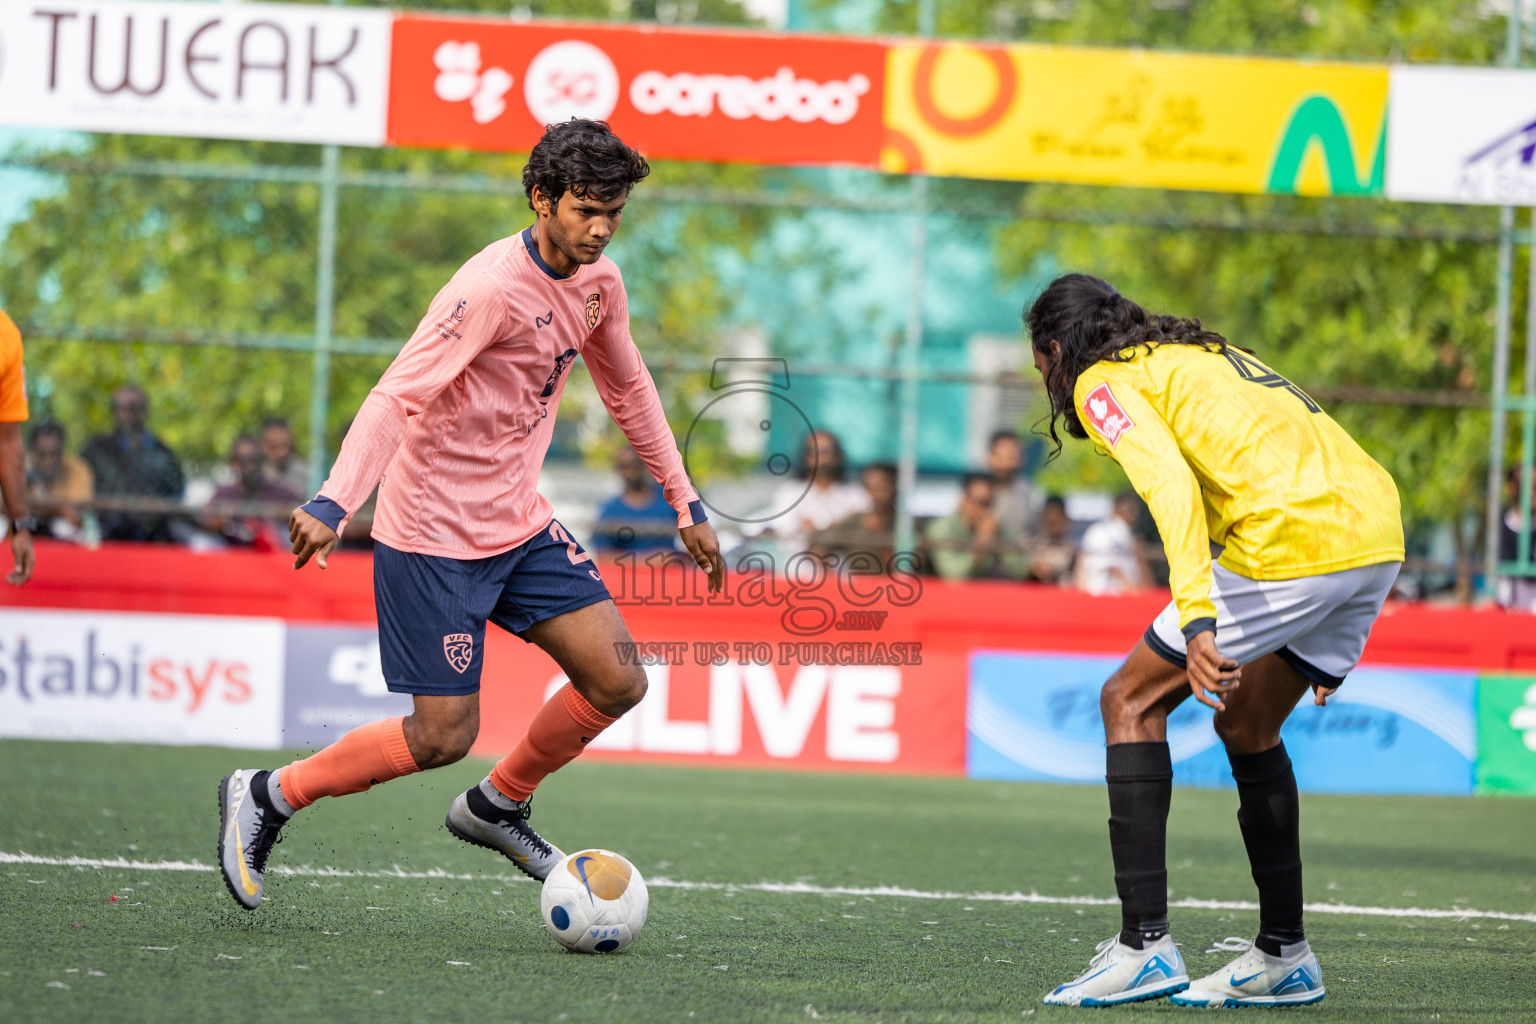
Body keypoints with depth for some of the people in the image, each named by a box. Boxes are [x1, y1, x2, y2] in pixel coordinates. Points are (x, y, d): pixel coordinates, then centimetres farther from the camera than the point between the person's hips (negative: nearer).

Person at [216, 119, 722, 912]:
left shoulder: (598, 284, 3)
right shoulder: (490, 288, -23)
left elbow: (628, 390, 20)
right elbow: (396, 398, -29)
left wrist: (686, 507, 22)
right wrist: (332, 504, -41)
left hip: (519, 525, 8)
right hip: (434, 536, -8)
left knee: (617, 681, -4)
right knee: (443, 737, -7)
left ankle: (497, 806, 20)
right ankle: (266, 797, 13)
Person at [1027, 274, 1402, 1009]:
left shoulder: (1105, 382, 5)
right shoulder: (1204, 355, 30)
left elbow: (1172, 485, -14)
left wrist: (1197, 621, -25)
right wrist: (1321, 640, 32)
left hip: (1294, 545, -8)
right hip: (1378, 536, 8)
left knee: (1131, 701, 4)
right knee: (1247, 725, 24)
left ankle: (1144, 944, -3)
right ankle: (1283, 956, 27)